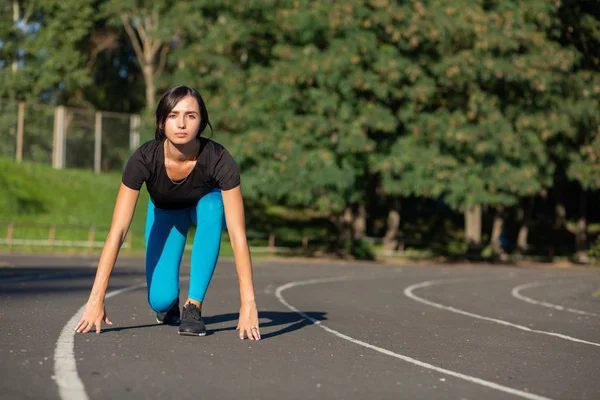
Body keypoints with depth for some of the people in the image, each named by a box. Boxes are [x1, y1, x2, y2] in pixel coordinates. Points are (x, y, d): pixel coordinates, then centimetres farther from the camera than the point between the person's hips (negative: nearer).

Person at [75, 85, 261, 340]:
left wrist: (248, 304, -48)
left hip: (206, 206, 0)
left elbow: (238, 235, -41)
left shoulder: (218, 159, -38)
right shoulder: (144, 158, -36)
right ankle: (171, 303, 21)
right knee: (161, 300, -18)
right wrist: (96, 300, -42)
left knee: (211, 207, -38)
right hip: (165, 211, 0)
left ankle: (194, 306, -25)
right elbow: (117, 231, -37)